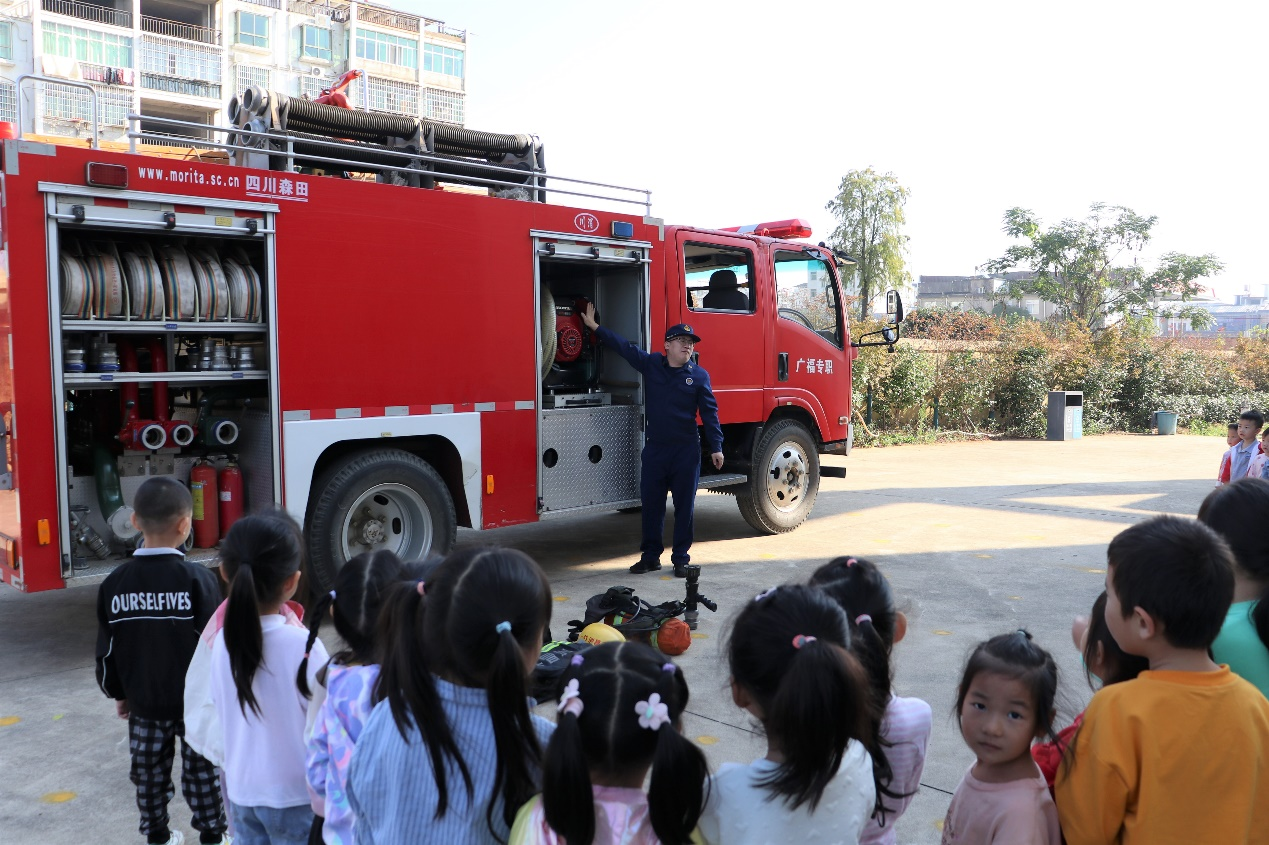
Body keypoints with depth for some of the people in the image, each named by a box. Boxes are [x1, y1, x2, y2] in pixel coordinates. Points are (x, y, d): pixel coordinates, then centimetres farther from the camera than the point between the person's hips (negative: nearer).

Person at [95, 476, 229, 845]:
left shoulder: (114, 584, -9)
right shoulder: (197, 579, -20)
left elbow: (107, 650, 1)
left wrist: (118, 693, 16)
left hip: (144, 702, 3)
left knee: (149, 772, 18)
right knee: (201, 770, 13)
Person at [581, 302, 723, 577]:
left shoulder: (699, 376, -1)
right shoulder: (650, 364, 3)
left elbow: (709, 413, -1)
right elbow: (624, 346, 7)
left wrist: (716, 448, -4)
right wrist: (595, 326, 8)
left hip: (686, 450, -2)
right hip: (654, 448, 2)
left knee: (684, 505, 3)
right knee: (651, 503, 8)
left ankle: (681, 559, 15)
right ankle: (650, 556, 20)